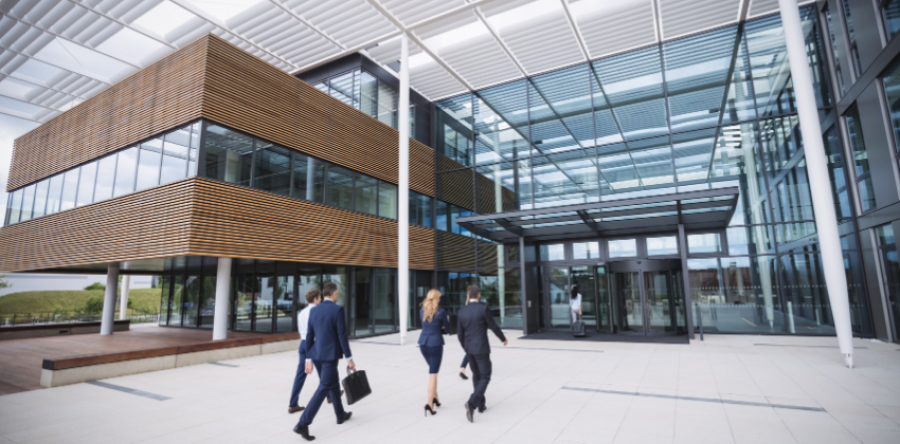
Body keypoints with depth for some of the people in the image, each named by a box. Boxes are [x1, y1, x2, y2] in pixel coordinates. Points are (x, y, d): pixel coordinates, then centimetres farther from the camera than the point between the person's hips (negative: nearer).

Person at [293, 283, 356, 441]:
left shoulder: (314, 310, 6)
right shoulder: (338, 309, -15)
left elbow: (309, 336, 8)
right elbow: (342, 335, -17)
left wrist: (308, 359, 14)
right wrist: (349, 358, -10)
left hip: (318, 353, 8)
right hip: (331, 354, -8)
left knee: (334, 384, 22)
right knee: (323, 388, -3)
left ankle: (341, 415, 36)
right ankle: (303, 424, -6)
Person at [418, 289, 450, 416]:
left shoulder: (422, 311, 5)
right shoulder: (441, 312, -10)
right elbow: (447, 330, 0)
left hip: (423, 343, 5)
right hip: (435, 344, -5)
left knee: (433, 370, 22)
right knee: (433, 373, 0)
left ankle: (434, 397, 26)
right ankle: (429, 403, -5)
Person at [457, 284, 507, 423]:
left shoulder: (462, 311, 0)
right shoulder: (483, 308, -15)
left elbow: (460, 333, 4)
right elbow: (493, 327, -9)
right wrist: (504, 339, 10)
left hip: (469, 349, 5)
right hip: (481, 348, -5)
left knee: (476, 375, 21)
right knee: (485, 377, 4)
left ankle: (481, 405, 28)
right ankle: (472, 403, -14)